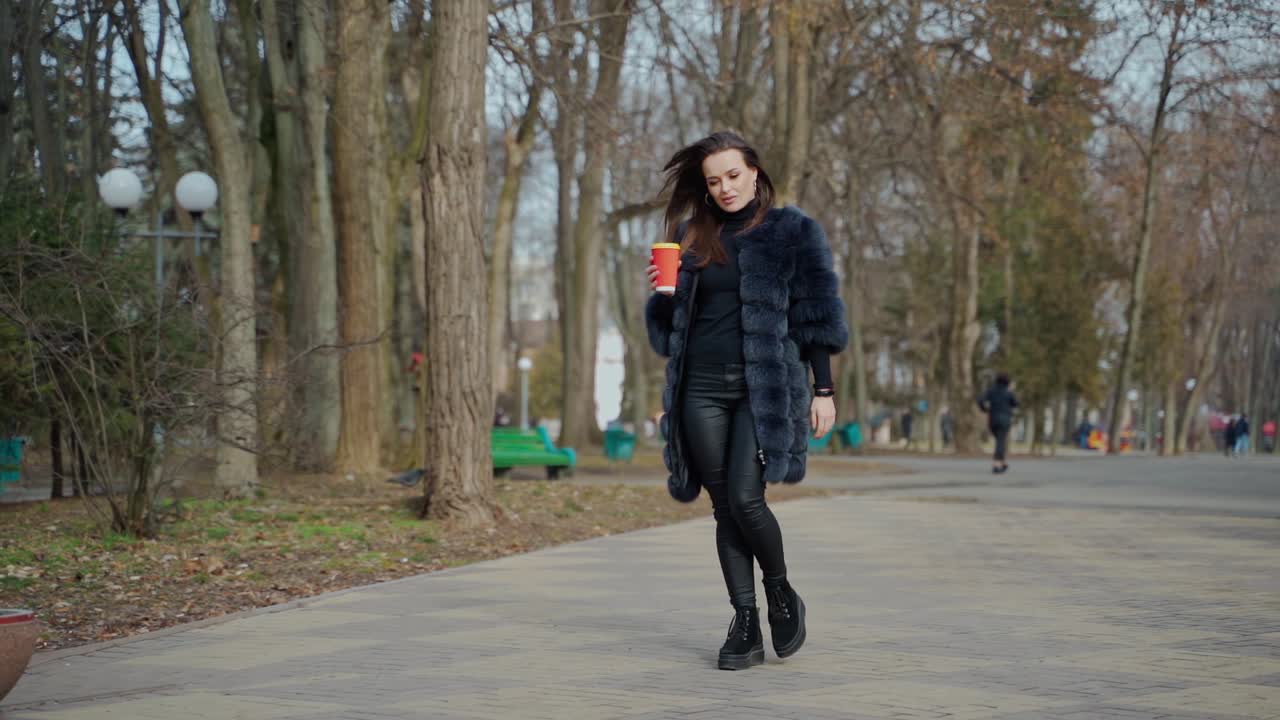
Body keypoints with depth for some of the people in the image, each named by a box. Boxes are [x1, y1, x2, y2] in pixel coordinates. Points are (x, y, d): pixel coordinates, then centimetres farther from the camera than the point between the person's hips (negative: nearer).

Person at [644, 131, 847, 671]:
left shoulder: (792, 232, 2)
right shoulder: (692, 235, 13)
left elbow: (817, 317, 0)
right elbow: (669, 323, 18)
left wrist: (823, 390, -5)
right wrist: (661, 292, -4)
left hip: (764, 386, -4)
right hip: (702, 387, 4)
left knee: (745, 499, -16)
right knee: (724, 507, 3)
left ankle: (781, 594, 9)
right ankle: (745, 627, 8)